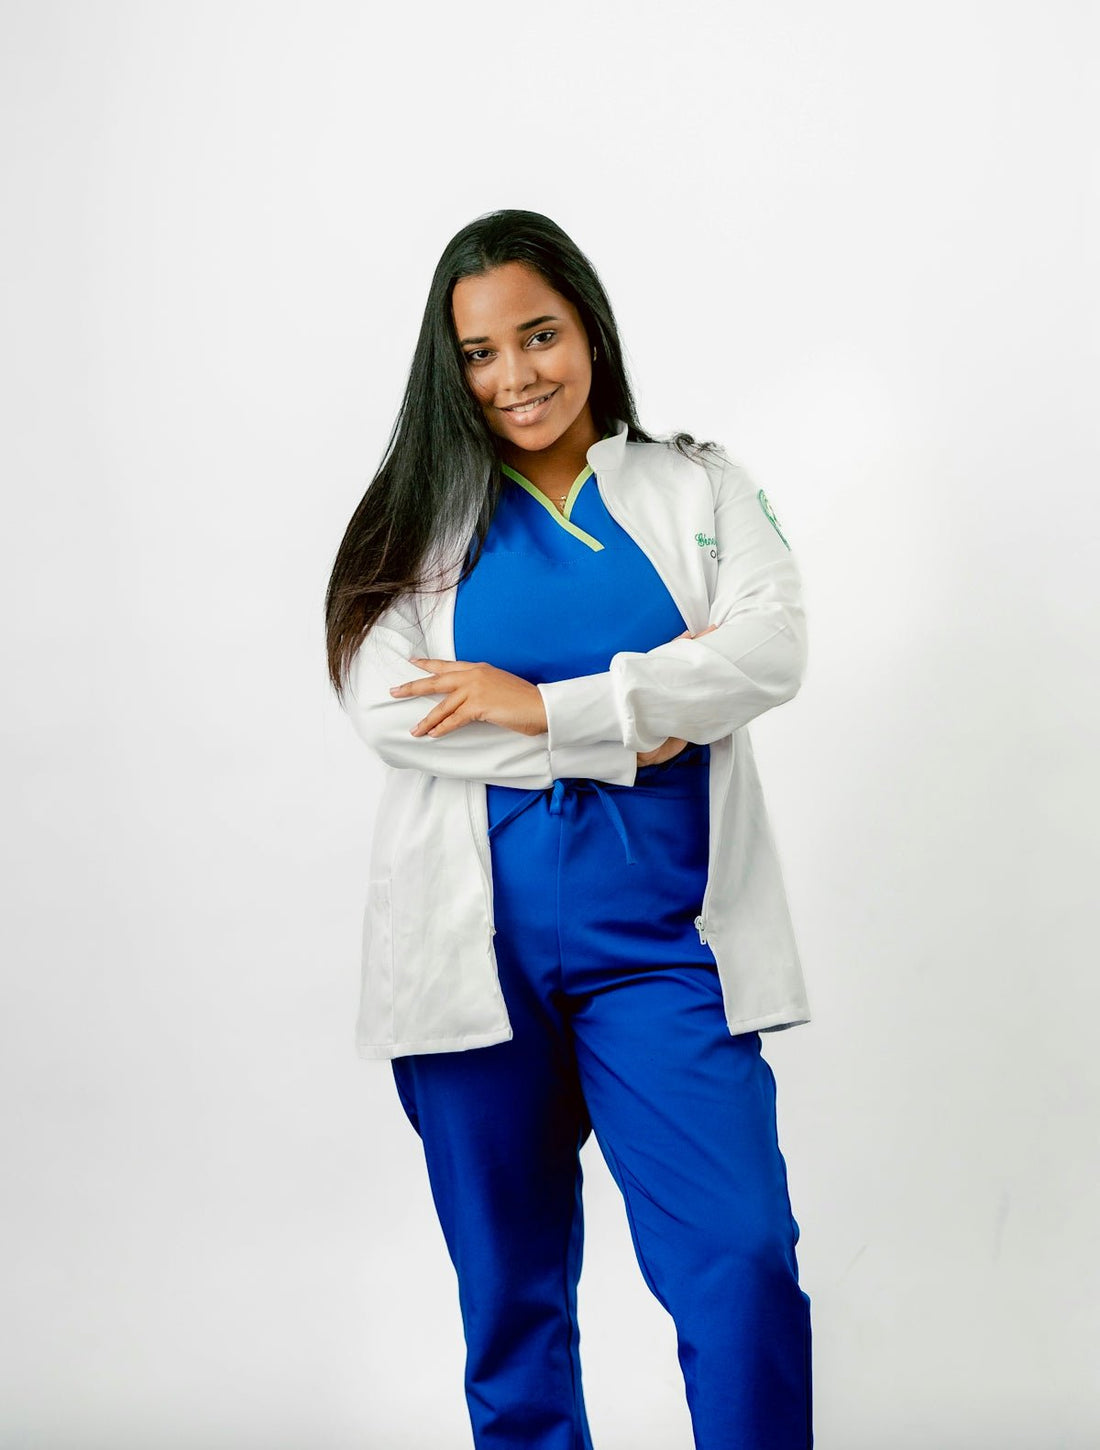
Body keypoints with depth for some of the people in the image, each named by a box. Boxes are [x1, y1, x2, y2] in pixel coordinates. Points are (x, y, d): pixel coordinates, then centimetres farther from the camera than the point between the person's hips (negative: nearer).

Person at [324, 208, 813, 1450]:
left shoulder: (699, 488, 9)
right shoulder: (424, 513, 8)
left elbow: (773, 648, -7)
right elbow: (382, 706, -7)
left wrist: (544, 706, -14)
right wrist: (629, 730, -11)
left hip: (659, 931, 0)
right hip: (474, 942, 1)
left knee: (742, 1261, -10)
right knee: (508, 1288, 10)